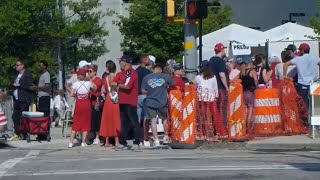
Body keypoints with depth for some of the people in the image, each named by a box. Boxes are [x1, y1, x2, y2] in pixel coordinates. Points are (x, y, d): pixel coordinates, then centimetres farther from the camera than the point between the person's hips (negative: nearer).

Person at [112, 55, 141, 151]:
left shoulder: (132, 73, -10)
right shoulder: (121, 73, 17)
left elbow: (127, 86, -19)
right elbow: (113, 83, 16)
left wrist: (117, 85, -4)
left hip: (130, 102, -9)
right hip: (122, 101, 9)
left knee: (134, 122, -6)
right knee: (124, 123, 11)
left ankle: (137, 143, -5)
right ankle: (123, 143, 15)